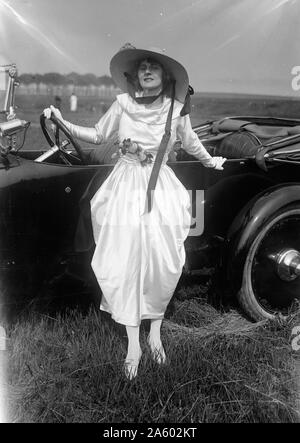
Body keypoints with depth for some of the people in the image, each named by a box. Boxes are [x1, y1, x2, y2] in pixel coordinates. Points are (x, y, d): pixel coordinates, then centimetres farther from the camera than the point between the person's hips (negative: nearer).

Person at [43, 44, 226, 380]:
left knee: (161, 261, -7)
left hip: (159, 189, 0)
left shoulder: (176, 109, 1)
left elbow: (190, 142, 18)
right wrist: (64, 123, -1)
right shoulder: (123, 104, 1)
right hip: (125, 188, 0)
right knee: (124, 261, -4)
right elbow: (97, 135, 9)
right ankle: (133, 344, 8)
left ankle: (155, 331, 16)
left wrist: (210, 161, 32)